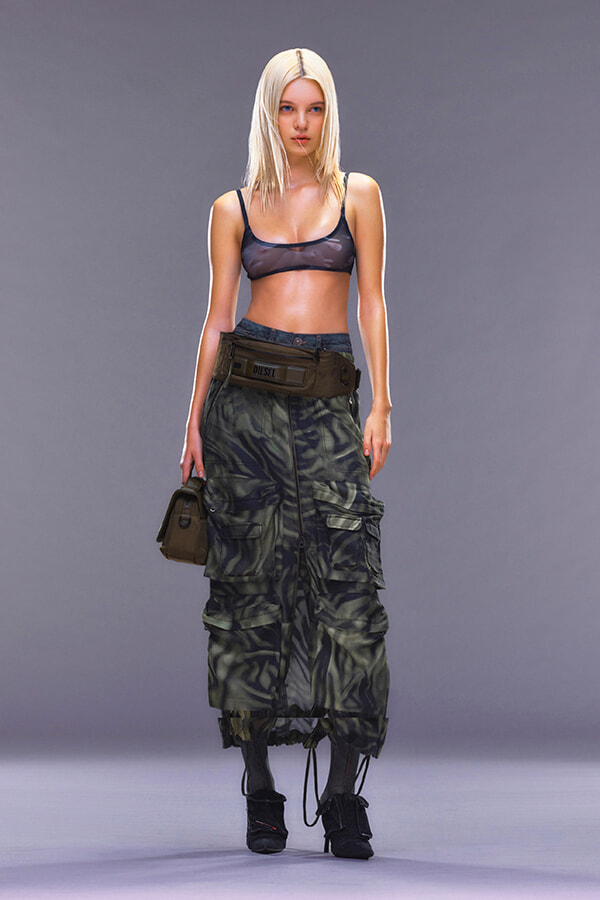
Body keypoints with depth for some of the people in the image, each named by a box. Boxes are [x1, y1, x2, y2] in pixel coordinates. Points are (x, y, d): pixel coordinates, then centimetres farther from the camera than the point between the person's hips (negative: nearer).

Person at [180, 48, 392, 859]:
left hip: (329, 403, 0)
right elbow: (218, 316, 10)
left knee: (347, 581, -9)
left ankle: (344, 792, -5)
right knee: (252, 581, 0)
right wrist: (195, 420, 5)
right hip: (247, 396, 1)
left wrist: (381, 407, -4)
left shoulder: (357, 193, 9)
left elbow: (372, 302, 5)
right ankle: (260, 786, 7)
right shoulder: (234, 208, 10)